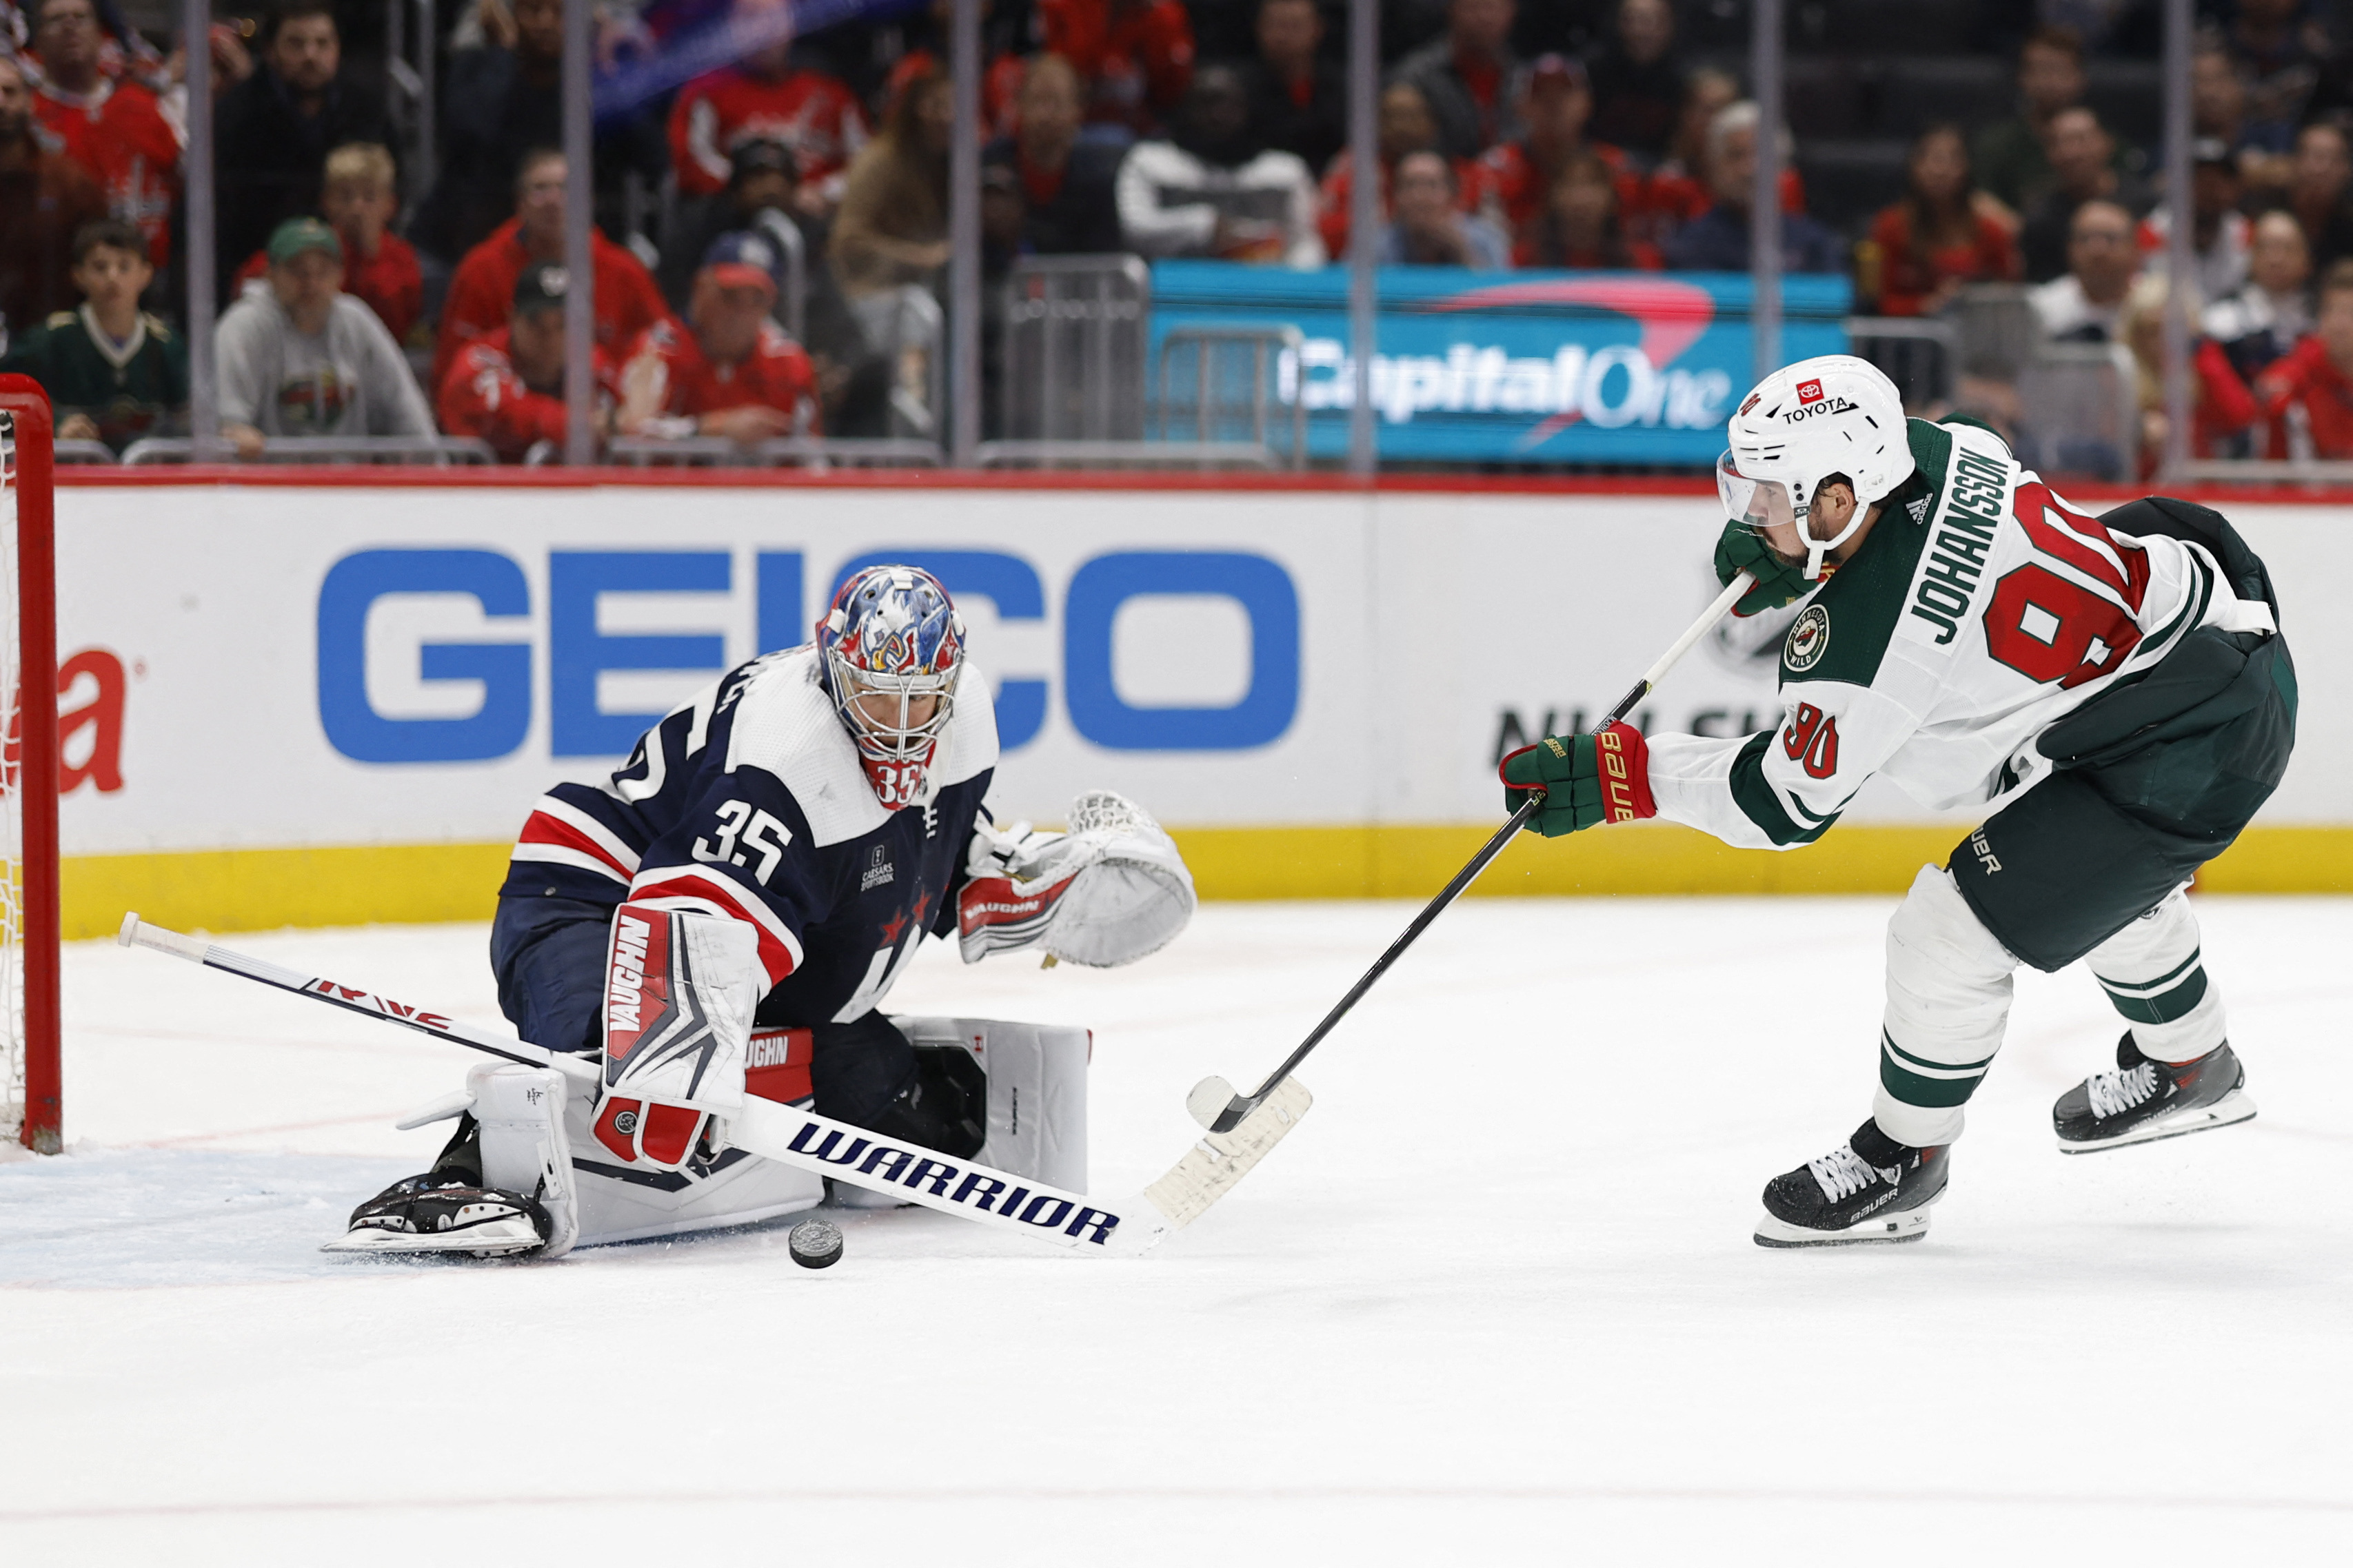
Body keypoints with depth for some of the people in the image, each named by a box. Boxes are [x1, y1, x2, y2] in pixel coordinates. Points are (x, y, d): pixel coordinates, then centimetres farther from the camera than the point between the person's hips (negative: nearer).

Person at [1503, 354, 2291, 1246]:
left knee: (1954, 931, -3)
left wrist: (1616, 777, -9)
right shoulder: (1936, 451, -6)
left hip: (2192, 752, -10)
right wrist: (1788, 557, 4)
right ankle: (2192, 1068, 59)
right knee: (2098, 871, 35)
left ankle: (1902, 1159, 19)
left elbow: (1786, 804, -13)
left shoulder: (1860, 646, -26)